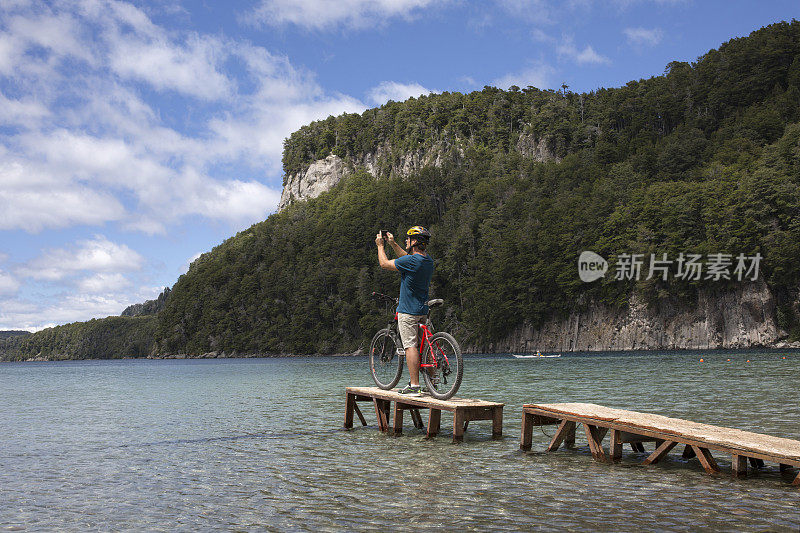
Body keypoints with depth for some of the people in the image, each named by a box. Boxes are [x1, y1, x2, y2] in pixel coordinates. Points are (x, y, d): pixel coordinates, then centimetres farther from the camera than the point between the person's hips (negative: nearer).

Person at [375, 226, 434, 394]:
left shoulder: (411, 261, -18)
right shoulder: (428, 260, 9)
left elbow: (384, 264, -5)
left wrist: (380, 245, 10)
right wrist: (393, 244, 29)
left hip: (408, 311, -8)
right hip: (423, 310, 9)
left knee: (410, 346, -9)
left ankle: (415, 385, -11)